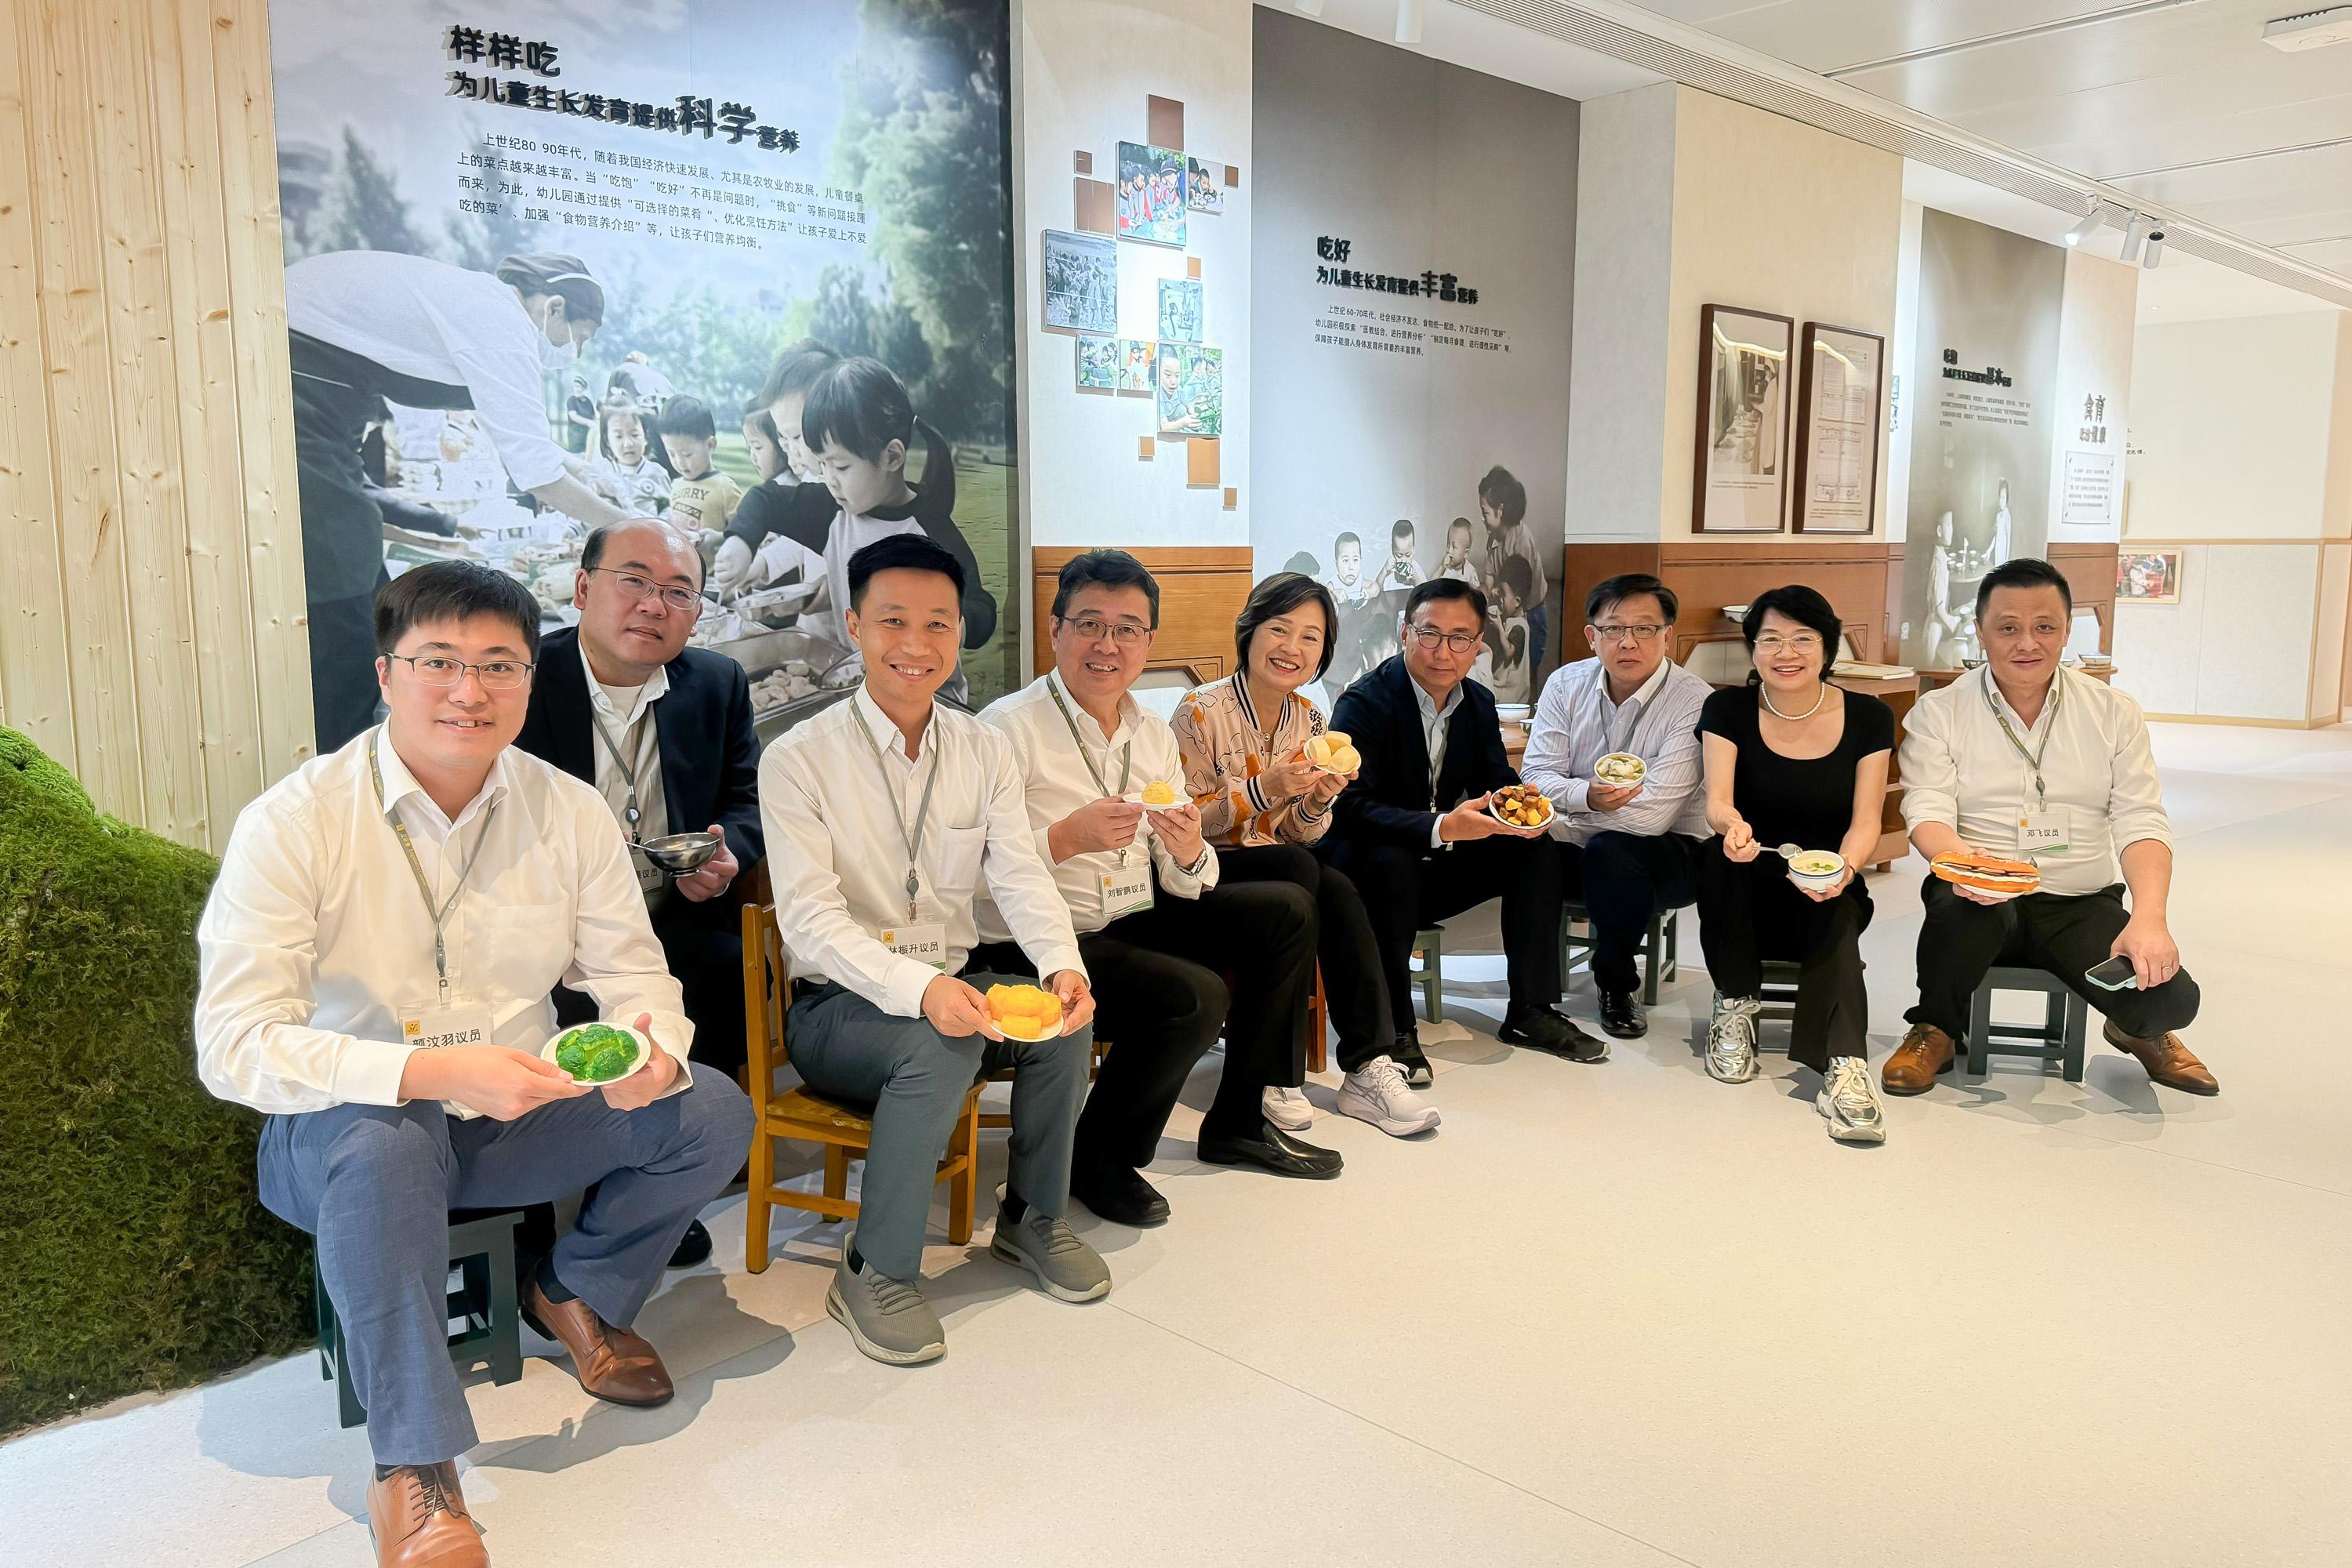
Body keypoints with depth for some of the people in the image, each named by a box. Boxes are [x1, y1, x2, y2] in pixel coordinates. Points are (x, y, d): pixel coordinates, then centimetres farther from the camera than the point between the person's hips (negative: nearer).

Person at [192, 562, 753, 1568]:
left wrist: (653, 1051, -25)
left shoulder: (570, 812, -3)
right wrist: (433, 1072, -35)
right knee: (382, 1145, -39)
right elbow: (233, 1045, -22)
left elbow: (630, 970, 1)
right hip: (342, 1128, -4)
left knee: (713, 1110, -15)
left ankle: (575, 1295, 13)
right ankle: (414, 1477, -24)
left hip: (513, 1119, 4)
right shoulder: (293, 822, -16)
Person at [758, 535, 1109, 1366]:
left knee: (1068, 1017, -22)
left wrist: (1063, 965, -26)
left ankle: (1033, 1216, 3)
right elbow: (810, 918, -20)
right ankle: (875, 1272, -16)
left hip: (952, 986, 5)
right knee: (941, 1045, -34)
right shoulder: (799, 758, -11)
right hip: (837, 1005, -4)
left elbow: (1021, 875, -4)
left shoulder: (985, 750, 4)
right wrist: (919, 988, -37)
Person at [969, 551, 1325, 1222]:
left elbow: (1186, 884, 8)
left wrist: (1189, 852, -14)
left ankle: (1239, 1121, 14)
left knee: (1287, 910, 1)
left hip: (1135, 924, 8)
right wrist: (1067, 838, -28)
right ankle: (1096, 1160, -1)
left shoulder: (1155, 735, 10)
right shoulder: (1010, 728, -12)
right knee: (1195, 995, -28)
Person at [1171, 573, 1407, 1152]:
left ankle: (1369, 1066, -20)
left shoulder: (1310, 721, 5)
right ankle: (1277, 1076, -25)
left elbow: (1301, 835, 9)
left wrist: (1318, 801, -13)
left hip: (1281, 871, 5)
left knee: (1339, 891, -25)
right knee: (1301, 870, -30)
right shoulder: (1201, 711, -12)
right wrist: (1263, 789, -25)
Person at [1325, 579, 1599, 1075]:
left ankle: (1530, 1012, -2)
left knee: (1537, 847, -8)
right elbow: (1350, 806, -30)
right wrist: (1442, 827, -42)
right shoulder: (1363, 704, -19)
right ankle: (1392, 1030, -27)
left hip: (1437, 865, 7)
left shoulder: (1479, 703, 4)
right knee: (1390, 861, -38)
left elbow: (1495, 781, 8)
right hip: (1366, 870, -7)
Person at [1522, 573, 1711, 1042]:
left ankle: (1617, 984, -9)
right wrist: (1586, 795, -30)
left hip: (1670, 851, -4)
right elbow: (1536, 778, -7)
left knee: (1609, 852, -35)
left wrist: (1557, 820, -18)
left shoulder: (1693, 702, -17)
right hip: (1576, 846, 4)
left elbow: (1652, 815, -23)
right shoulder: (1566, 684, -1)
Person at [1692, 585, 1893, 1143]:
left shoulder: (1869, 719, -1)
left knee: (1835, 915, -34)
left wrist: (1844, 866, -29)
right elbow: (1717, 799, -14)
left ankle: (1845, 1065, -44)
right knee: (1720, 854, -33)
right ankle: (1736, 1004, -16)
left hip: (1827, 892, 0)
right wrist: (1732, 825, -40)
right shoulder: (1728, 710, -2)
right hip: (1748, 893, 0)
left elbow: (1866, 820, -6)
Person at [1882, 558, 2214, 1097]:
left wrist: (2148, 917, -19)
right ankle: (1935, 1032, -6)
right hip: (1980, 899, -2)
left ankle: (2140, 1032, 20)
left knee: (2171, 999, -22)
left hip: (2083, 904, 2)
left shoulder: (2113, 713, 8)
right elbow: (1927, 813, -10)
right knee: (1961, 908, -38)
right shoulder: (1939, 713, 1)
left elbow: (2141, 823, 0)